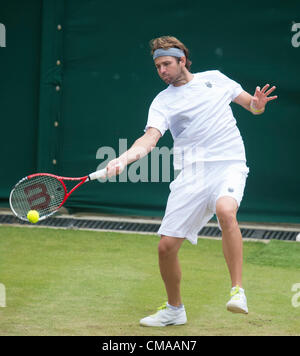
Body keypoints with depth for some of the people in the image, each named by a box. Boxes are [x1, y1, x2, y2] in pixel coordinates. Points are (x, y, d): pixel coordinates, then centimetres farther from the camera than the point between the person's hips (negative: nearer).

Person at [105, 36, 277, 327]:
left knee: (226, 211, -35)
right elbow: (150, 138, -8)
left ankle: (238, 291, -28)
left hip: (228, 165, -2)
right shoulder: (162, 102, 8)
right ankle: (174, 310, 22)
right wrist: (123, 158, -28)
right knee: (166, 246, -3)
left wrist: (257, 104, -3)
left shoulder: (214, 79, 13)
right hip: (191, 174, 2)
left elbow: (252, 105, 22)